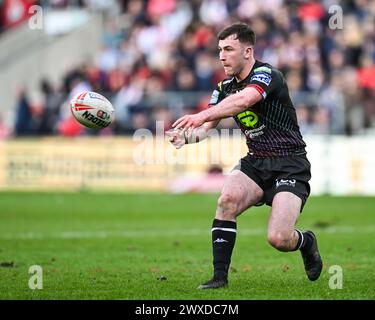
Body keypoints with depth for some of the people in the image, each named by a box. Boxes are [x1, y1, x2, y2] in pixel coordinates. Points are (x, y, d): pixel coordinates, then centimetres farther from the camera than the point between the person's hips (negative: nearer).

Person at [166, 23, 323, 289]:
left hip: (290, 165, -6)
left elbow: (245, 99, -38)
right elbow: (206, 128, 0)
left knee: (278, 239, -19)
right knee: (228, 199, -27)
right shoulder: (225, 87, 7)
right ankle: (220, 275, -20)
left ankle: (306, 242, 19)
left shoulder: (267, 75, -16)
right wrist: (186, 136, -24)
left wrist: (202, 115, -50)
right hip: (255, 163, 6)